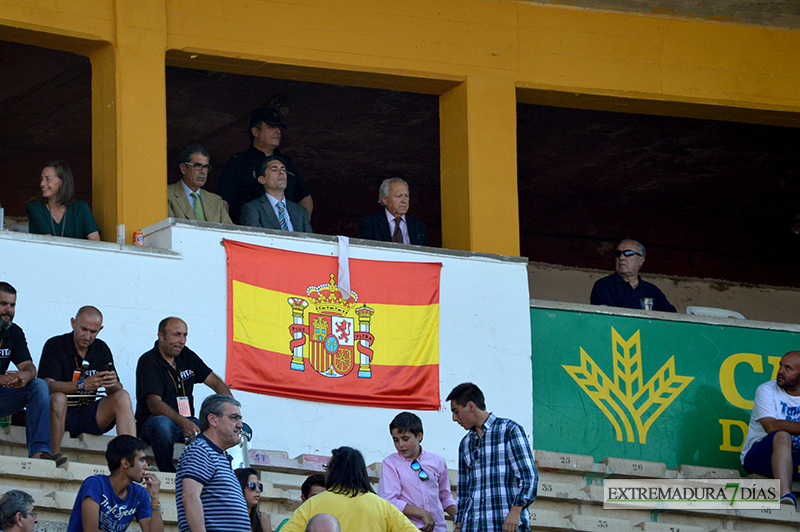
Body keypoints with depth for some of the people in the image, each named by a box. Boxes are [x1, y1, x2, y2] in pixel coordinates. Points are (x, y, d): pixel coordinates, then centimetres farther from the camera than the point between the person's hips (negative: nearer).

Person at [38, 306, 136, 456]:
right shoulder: (55, 345, -6)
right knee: (58, 398, -35)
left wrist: (113, 384, -25)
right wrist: (82, 385, -36)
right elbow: (48, 385, -21)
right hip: (62, 415, -4)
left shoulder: (101, 349, 9)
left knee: (122, 397, -17)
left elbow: (117, 390, 1)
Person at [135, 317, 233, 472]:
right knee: (162, 423, -43)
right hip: (151, 423, -6)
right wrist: (184, 423, -39)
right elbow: (154, 404, -23)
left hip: (187, 423, 6)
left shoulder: (187, 356, 11)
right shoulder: (148, 362, -10)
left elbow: (216, 383, 12)